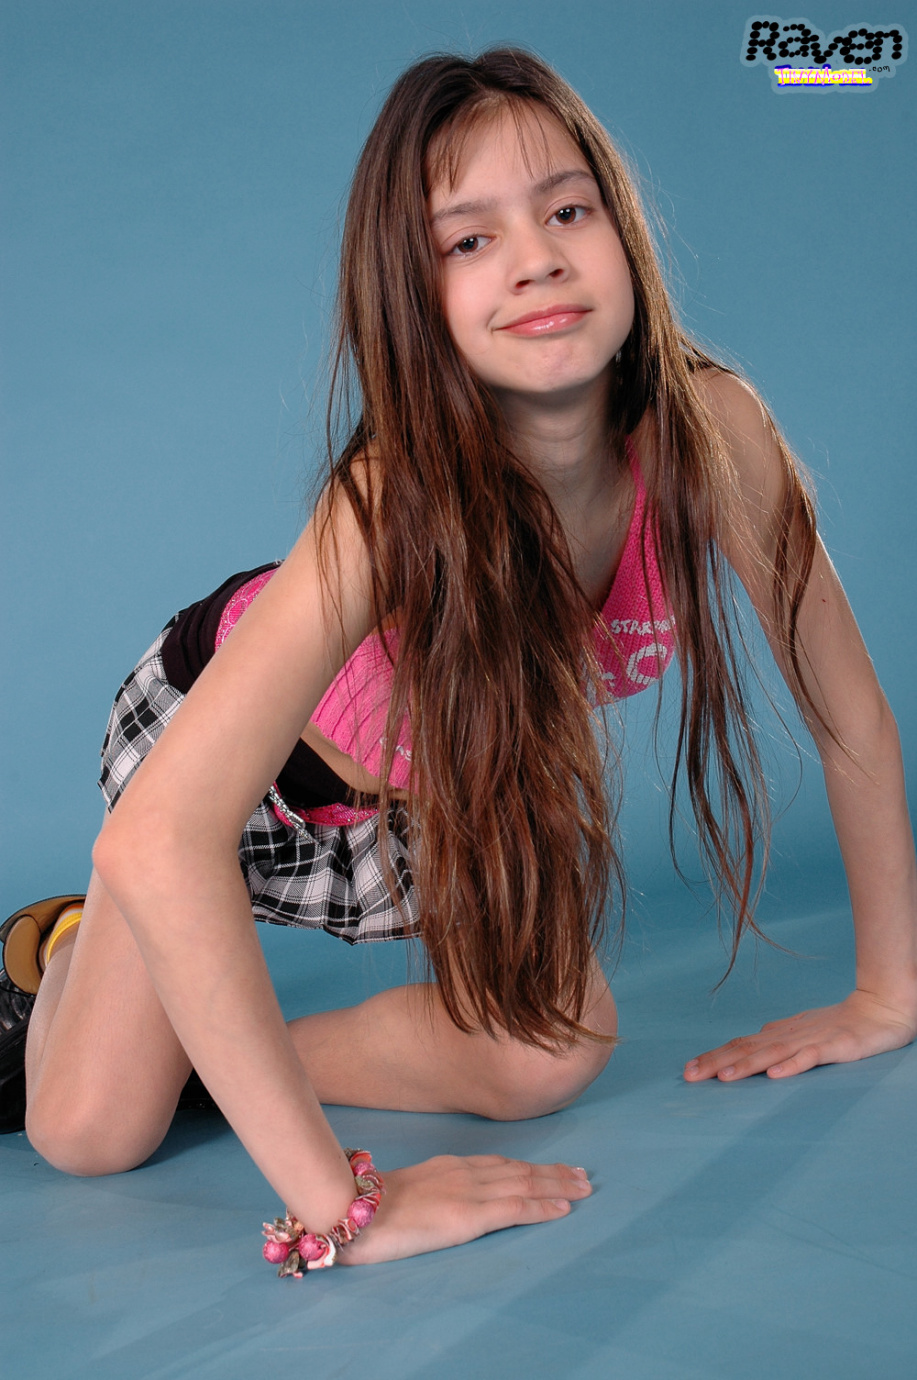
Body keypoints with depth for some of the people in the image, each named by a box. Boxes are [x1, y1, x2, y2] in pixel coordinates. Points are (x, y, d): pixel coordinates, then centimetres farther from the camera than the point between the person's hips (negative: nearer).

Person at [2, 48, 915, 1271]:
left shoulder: (710, 428, -30)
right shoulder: (397, 497, -40)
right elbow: (157, 843, -47)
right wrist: (338, 1199, -46)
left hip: (442, 796, 4)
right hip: (217, 723, -3)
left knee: (553, 1055, -19)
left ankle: (229, 1046, 6)